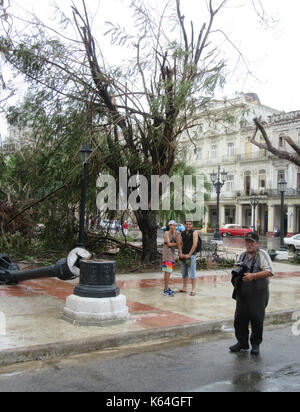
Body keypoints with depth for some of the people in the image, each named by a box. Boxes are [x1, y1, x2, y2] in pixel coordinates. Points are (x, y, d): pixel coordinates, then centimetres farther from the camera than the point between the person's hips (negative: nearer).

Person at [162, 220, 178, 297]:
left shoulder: (174, 233, 14)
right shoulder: (166, 233, -8)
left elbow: (177, 242, 2)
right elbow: (168, 244, -15)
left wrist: (176, 234, -7)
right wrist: (176, 244, -1)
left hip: (172, 254, 8)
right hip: (167, 254, -8)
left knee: (167, 271, 11)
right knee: (168, 271, -12)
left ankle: (166, 288, 16)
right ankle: (166, 290, -12)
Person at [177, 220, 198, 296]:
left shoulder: (194, 232, -5)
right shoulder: (182, 233, 12)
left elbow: (195, 244, -12)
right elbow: (179, 243, 12)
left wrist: (189, 255, -14)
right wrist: (181, 253, -2)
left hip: (191, 255, -6)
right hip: (183, 255, 6)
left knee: (192, 273, -7)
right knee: (184, 273, 13)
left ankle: (193, 290, -4)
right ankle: (184, 288, 23)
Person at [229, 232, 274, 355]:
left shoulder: (262, 254, -4)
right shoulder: (242, 255, 15)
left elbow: (269, 272, -14)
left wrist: (253, 276, -22)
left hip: (258, 294, -6)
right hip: (242, 293, 6)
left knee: (257, 319, 1)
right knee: (240, 318, 8)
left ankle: (256, 344, 17)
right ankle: (242, 342, 23)